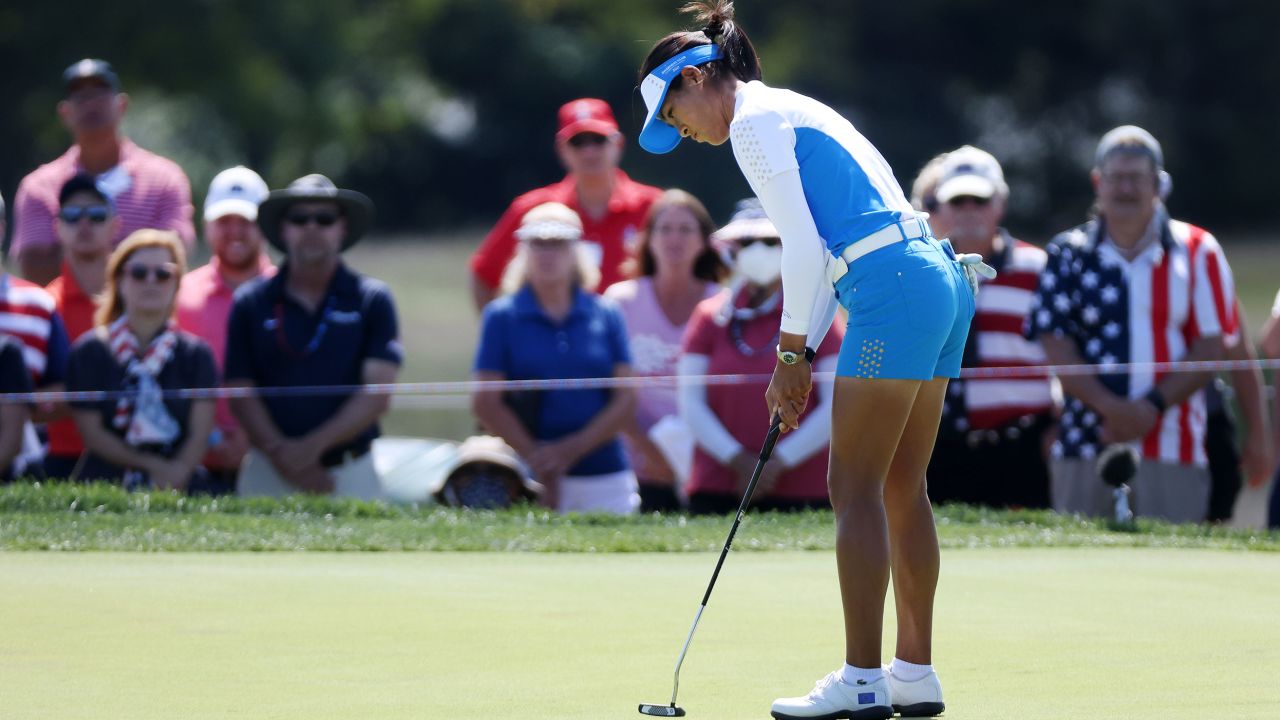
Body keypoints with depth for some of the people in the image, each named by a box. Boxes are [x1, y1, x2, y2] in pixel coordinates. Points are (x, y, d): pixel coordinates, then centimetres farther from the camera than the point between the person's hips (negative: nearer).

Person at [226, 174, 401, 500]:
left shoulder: (372, 299, 5)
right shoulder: (251, 302, 8)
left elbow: (377, 394, -3)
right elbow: (240, 391, 3)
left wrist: (314, 445, -13)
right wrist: (278, 451, -12)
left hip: (351, 473, -1)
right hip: (268, 472, 1)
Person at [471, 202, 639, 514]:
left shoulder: (606, 315, 8)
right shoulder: (501, 316, 4)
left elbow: (626, 400, 4)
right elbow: (485, 402, -2)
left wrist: (573, 449, -9)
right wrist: (536, 457, -12)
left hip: (605, 479, 2)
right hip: (530, 478, -2)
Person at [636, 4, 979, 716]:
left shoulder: (755, 119, -5)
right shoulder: (791, 111, 23)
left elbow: (805, 248, -11)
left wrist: (792, 354, -4)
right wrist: (801, 354, 17)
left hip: (892, 292, -10)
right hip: (939, 278, 10)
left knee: (856, 487, -7)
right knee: (902, 489, 11)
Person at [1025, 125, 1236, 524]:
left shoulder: (1197, 252, 9)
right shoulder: (1068, 255, 11)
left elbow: (1211, 349, 4)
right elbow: (1056, 348, 3)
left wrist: (1152, 408, -9)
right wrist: (1112, 408, -11)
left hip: (1172, 451, -1)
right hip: (1083, 452, 1)